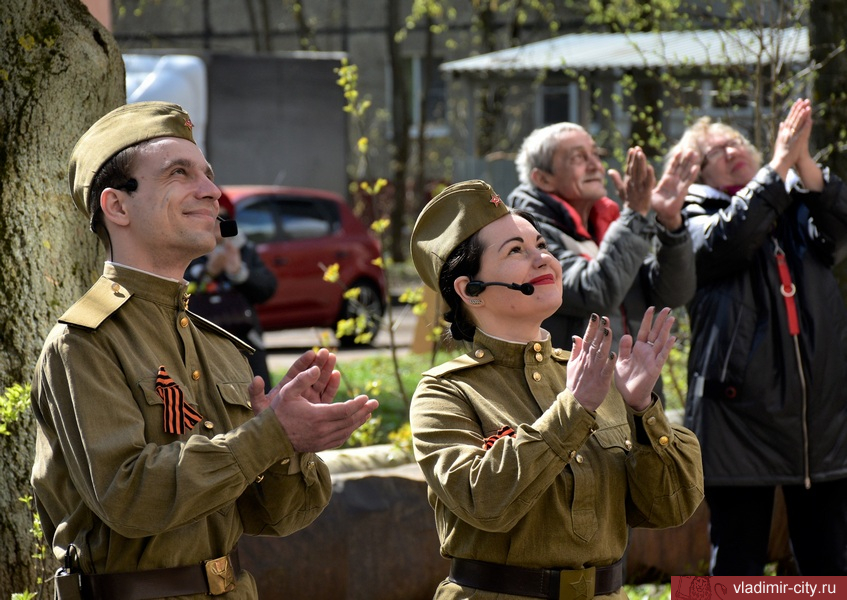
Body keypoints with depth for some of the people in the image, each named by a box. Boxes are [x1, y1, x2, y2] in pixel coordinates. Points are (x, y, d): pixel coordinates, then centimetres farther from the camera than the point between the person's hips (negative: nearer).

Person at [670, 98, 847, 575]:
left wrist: (806, 165, -20)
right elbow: (728, 240, -16)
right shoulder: (696, 218, 6)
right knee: (739, 564, 4)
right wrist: (779, 165, -17)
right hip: (742, 410, -3)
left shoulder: (799, 205, 15)